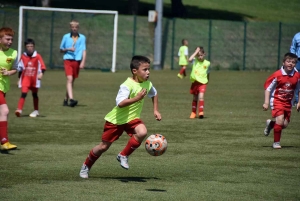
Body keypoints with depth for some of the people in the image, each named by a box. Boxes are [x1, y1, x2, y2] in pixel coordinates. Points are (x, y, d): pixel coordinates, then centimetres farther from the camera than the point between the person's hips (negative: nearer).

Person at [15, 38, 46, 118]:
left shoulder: (37, 56, -7)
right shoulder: (23, 57, -1)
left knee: (34, 94, 15)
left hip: (34, 79, 0)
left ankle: (36, 111, 27)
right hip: (25, 78, 0)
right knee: (23, 93, -14)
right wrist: (19, 78, 14)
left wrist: (41, 73, -33)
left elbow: (42, 66, -14)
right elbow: (20, 68, 10)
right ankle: (19, 110, -21)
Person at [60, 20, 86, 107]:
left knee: (72, 81, 9)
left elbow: (84, 50, 3)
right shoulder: (66, 37, 6)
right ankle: (71, 99, -29)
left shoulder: (82, 37, 7)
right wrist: (68, 49, -7)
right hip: (68, 60, -2)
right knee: (69, 79, -18)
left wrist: (83, 62, -8)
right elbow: (61, 49, 13)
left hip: (77, 61, 2)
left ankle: (66, 99, 22)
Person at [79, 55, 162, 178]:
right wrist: (136, 98, -47)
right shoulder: (127, 85, -26)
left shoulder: (147, 84, -4)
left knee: (142, 132, -27)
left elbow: (154, 94, 21)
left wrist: (155, 110, 13)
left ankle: (123, 156, -8)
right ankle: (86, 166, 31)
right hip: (116, 119, -5)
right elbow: (120, 103, -40)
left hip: (132, 118, 5)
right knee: (104, 146, 6)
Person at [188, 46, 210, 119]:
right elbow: (190, 59, -26)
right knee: (195, 98, 13)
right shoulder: (195, 61, -2)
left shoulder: (207, 63, -1)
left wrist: (207, 81, 15)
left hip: (203, 83, -2)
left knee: (201, 96, -21)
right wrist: (196, 52, -19)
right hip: (195, 82, 2)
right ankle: (193, 113, 27)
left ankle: (201, 112, -21)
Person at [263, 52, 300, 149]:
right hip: (277, 100, -4)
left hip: (288, 102, 4)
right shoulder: (277, 75, -15)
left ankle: (271, 124, 36)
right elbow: (268, 88, -7)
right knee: (280, 120, -21)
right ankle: (276, 142, -5)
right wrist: (266, 102, -10)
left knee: (285, 124, 2)